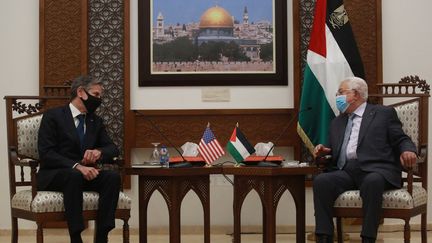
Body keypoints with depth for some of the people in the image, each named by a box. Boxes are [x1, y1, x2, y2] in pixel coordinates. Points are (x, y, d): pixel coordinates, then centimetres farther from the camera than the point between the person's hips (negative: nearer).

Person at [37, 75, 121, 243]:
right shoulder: (53, 116, -4)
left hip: (84, 173, 5)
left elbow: (112, 149, 11)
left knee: (113, 177, -25)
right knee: (74, 176, -39)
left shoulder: (96, 121, 15)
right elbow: (46, 153, -14)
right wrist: (76, 166, -28)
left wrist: (99, 152, -15)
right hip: (53, 176, -5)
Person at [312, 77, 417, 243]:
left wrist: (407, 150, -15)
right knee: (321, 180, -26)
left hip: (375, 170, -4)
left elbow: (401, 140, 7)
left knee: (372, 182, -38)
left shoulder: (384, 113, 14)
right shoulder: (337, 122, 28)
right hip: (345, 172, 4)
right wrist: (324, 151, 7)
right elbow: (334, 152, 30)